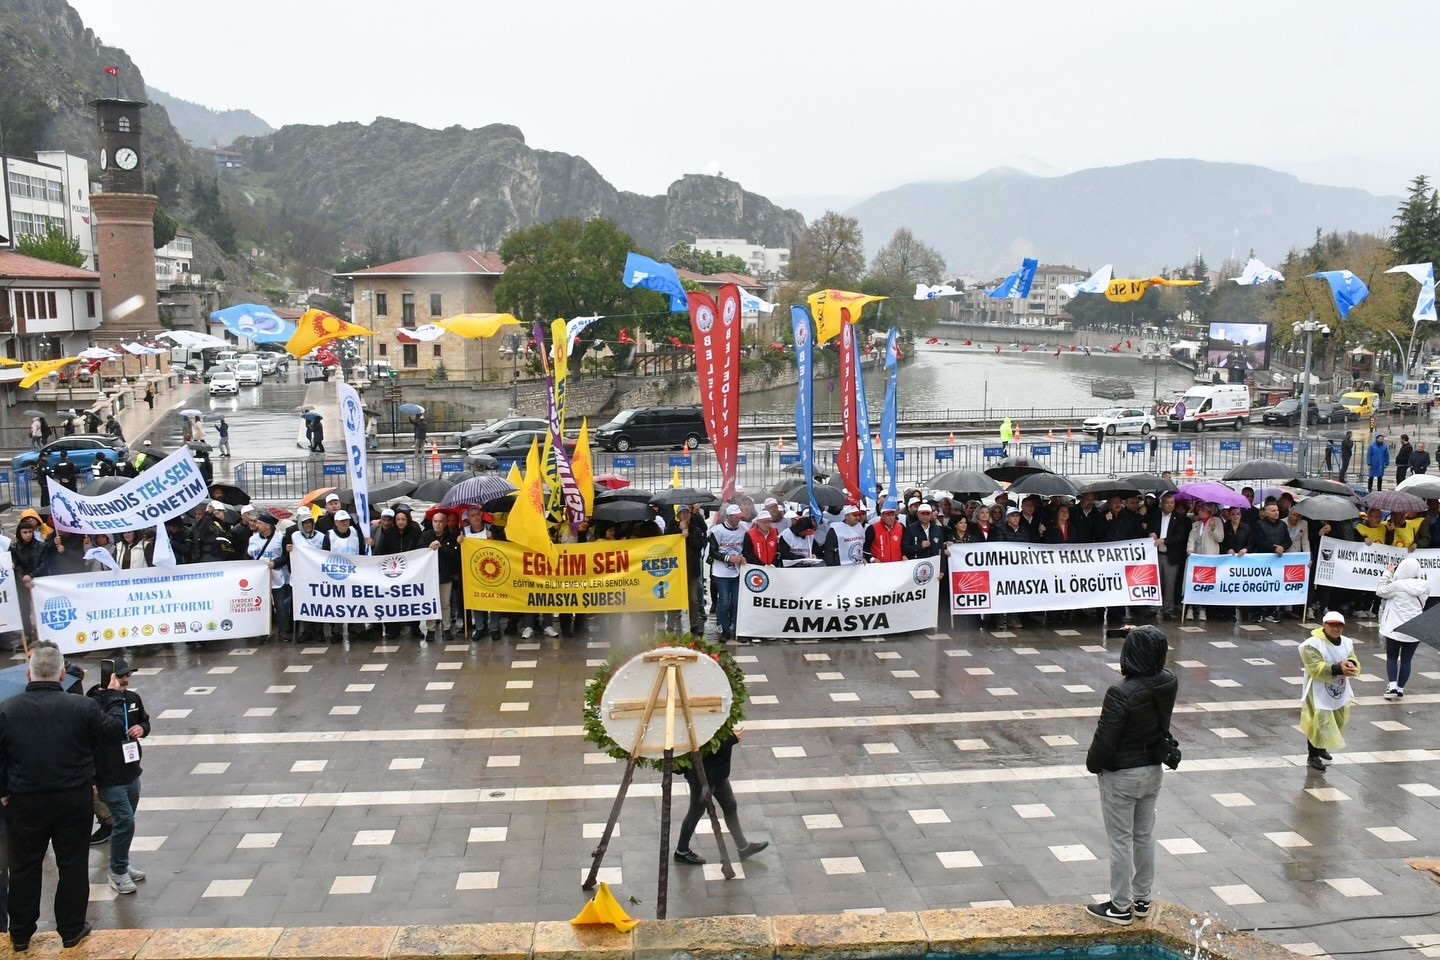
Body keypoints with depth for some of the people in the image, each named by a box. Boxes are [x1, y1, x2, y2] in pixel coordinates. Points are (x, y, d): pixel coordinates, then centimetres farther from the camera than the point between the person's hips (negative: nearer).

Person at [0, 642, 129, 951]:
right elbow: (115, 732, -3)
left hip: (25, 803, 1)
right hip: (74, 799, -1)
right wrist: (113, 698, 9)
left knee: (25, 867, 16)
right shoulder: (83, 707, -14)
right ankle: (72, 930, 21)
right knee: (73, 866, 12)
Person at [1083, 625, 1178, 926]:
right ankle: (1142, 900, 32)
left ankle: (1120, 907, 17)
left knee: (1121, 840, 6)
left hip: (1121, 776, -7)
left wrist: (1093, 764, -3)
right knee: (1145, 835, 19)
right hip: (1153, 771, 7)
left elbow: (1105, 739, -22)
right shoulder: (1169, 684, -9)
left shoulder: (1121, 693, -29)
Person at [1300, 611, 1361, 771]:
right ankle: (1313, 756, 9)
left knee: (1334, 723, 19)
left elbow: (1354, 660, 0)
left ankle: (1321, 748, 41)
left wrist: (1351, 665, -25)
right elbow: (1316, 668, -25)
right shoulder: (1312, 644, -19)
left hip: (1339, 692, 7)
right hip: (1319, 694, -7)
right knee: (1318, 723, -6)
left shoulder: (1346, 642, 4)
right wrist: (1338, 669, -36)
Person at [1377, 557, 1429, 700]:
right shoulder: (1424, 585, -7)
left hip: (1396, 629, -3)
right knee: (1406, 660, 12)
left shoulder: (1397, 585, -18)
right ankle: (1400, 688, 15)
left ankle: (1392, 686, -1)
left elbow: (1379, 591, -4)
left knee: (1391, 657, 12)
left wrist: (1387, 573, 0)